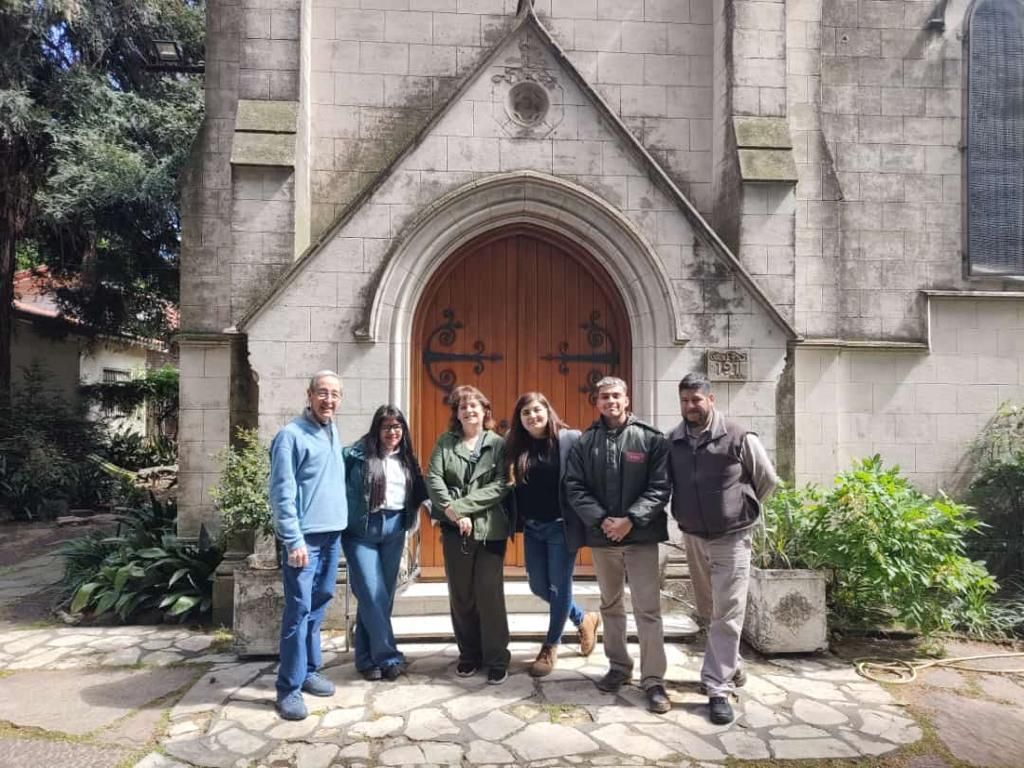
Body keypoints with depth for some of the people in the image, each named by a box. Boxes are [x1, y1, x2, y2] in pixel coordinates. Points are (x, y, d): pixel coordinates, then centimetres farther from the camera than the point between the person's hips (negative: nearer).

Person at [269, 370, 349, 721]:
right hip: (305, 536, -7)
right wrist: (294, 540, -20)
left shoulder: (332, 432, 12)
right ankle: (289, 688, 5)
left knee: (318, 606, 15)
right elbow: (282, 494, -16)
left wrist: (341, 522, 13)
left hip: (333, 533, 8)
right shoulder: (291, 435, -12)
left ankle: (309, 670, 27)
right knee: (299, 610, -4)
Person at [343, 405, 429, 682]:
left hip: (394, 530, 5)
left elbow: (420, 490, 11)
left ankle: (368, 658, 21)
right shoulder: (357, 453, -6)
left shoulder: (407, 459, 10)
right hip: (362, 530, -5)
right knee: (372, 595, -8)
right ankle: (388, 657, 2)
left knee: (385, 595, 9)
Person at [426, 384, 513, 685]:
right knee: (460, 595, 11)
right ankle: (469, 654, 27)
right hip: (454, 529, 2)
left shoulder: (498, 443, 1)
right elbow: (433, 479, -3)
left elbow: (500, 485, -9)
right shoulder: (445, 442, 8)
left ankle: (497, 659, 14)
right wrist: (453, 513, -16)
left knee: (490, 594, 0)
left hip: (489, 528, -2)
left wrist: (460, 506, -15)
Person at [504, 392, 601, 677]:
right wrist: (517, 523, 3)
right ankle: (584, 618, 37)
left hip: (561, 526, -5)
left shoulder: (570, 439, -11)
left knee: (559, 586, 6)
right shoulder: (516, 445, 3)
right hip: (531, 528, 6)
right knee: (538, 586, 14)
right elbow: (512, 487, 9)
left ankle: (550, 647, 26)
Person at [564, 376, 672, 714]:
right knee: (611, 606, 16)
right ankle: (618, 666, 32)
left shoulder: (651, 439, -3)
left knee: (648, 609, -2)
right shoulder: (584, 442, 3)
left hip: (641, 536, -3)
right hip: (601, 536, 3)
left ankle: (654, 680, 9)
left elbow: (660, 487, -8)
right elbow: (575, 488, -2)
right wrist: (601, 520, -14)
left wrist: (631, 519, -17)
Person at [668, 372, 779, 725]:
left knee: (727, 615, -3)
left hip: (731, 538, -5)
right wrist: (685, 512, 9)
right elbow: (666, 483, 13)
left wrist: (741, 509, 7)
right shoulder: (673, 441, -2)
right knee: (708, 612, 18)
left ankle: (718, 688, 5)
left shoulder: (738, 437, -13)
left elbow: (768, 480, -1)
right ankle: (730, 667, 38)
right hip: (692, 537, 5)